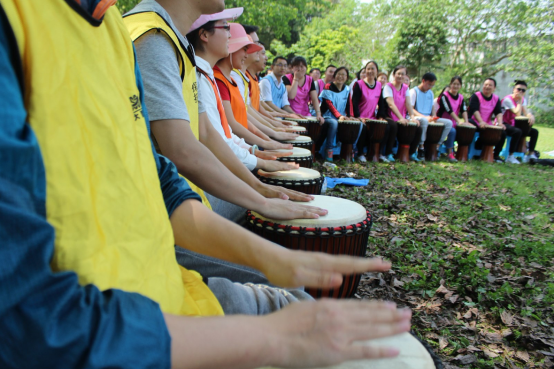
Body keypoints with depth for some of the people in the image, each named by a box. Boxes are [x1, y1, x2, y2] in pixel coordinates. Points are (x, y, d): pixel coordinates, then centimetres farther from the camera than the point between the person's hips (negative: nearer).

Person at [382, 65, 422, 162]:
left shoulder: (406, 88, 12)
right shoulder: (388, 86, -6)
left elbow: (408, 103, -1)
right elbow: (391, 104, -19)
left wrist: (413, 117, -19)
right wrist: (401, 118, -31)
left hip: (402, 119, 6)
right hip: (389, 117, -6)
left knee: (418, 128, -14)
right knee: (393, 126, -37)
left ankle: (412, 153, 4)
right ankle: (388, 154, -22)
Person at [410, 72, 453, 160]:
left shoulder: (431, 93, 20)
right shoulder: (414, 91, -1)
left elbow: (433, 108, 24)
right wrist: (424, 117, -22)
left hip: (429, 118, 7)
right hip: (417, 117, -7)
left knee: (449, 123, -11)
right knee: (424, 120, -43)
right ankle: (421, 148, -30)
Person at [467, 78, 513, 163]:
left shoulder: (496, 99, 13)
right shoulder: (476, 96, -2)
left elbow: (499, 112, 3)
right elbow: (474, 110, -17)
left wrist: (500, 123, -19)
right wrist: (481, 122, -33)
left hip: (488, 125, 5)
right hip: (475, 122, -4)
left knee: (502, 132, -16)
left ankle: (496, 154, 1)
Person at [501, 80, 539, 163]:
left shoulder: (523, 100, 8)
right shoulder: (507, 99, -17)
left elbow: (526, 113, -2)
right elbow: (517, 114, -25)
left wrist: (531, 116, -25)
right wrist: (519, 101, -19)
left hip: (513, 125, 8)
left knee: (534, 131, 0)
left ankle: (531, 154, 4)